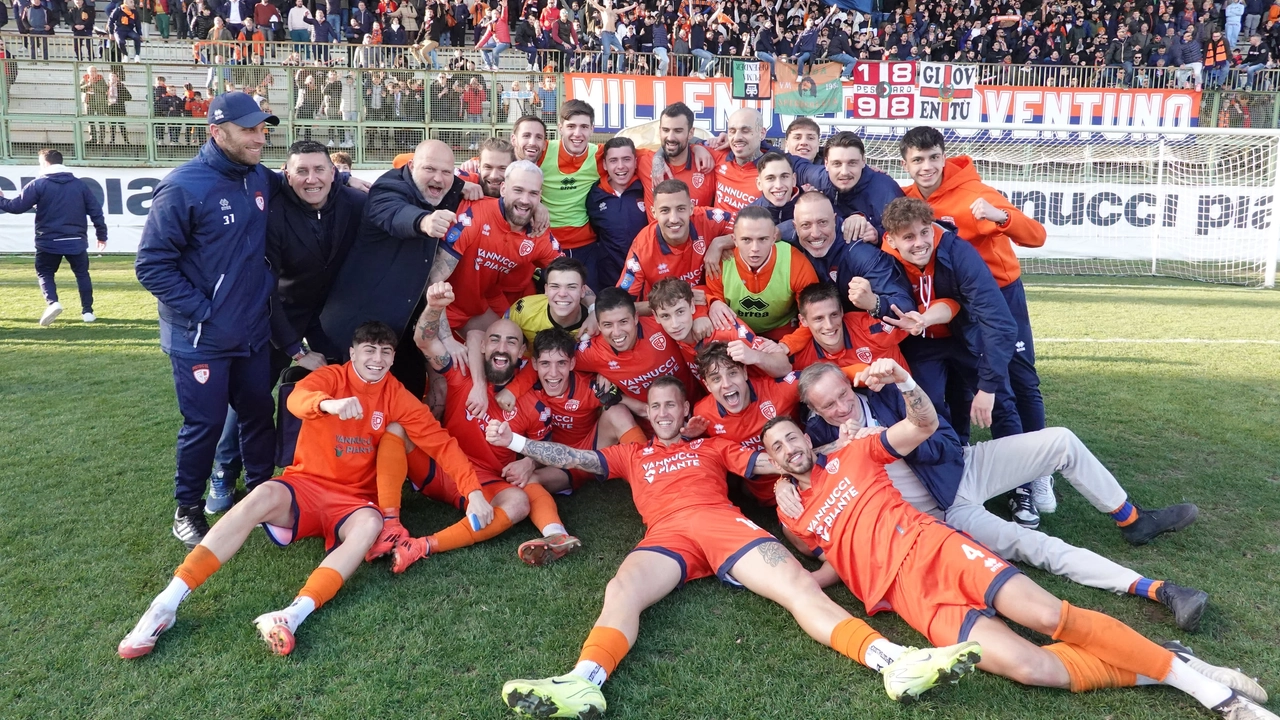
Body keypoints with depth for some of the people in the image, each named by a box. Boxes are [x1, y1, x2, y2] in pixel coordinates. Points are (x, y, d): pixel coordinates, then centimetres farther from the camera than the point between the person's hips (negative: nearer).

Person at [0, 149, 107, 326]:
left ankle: (52, 303, -10)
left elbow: (17, 206, -4)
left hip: (48, 242, -2)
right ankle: (87, 311, 12)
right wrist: (102, 235, 13)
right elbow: (96, 211, 5)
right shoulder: (80, 184, 7)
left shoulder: (38, 184, -2)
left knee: (44, 273, 14)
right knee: (82, 274, 17)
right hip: (76, 241, 2)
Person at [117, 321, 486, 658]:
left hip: (352, 501, 1)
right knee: (264, 495, -33)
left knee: (370, 523, -33)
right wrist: (329, 404, -51)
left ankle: (294, 614, -50)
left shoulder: (397, 397, 2)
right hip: (305, 486, -1)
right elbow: (297, 398, -27)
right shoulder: (331, 377, -3)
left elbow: (440, 442, -2)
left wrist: (474, 489, -15)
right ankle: (166, 604, -35)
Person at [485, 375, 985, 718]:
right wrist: (514, 441, 16)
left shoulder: (712, 445, 31)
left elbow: (767, 463, 21)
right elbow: (573, 457, 24)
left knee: (797, 583, -23)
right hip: (666, 534, 0)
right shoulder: (632, 454, 32)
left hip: (721, 522, 0)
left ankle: (894, 662, -38)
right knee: (621, 591, -32)